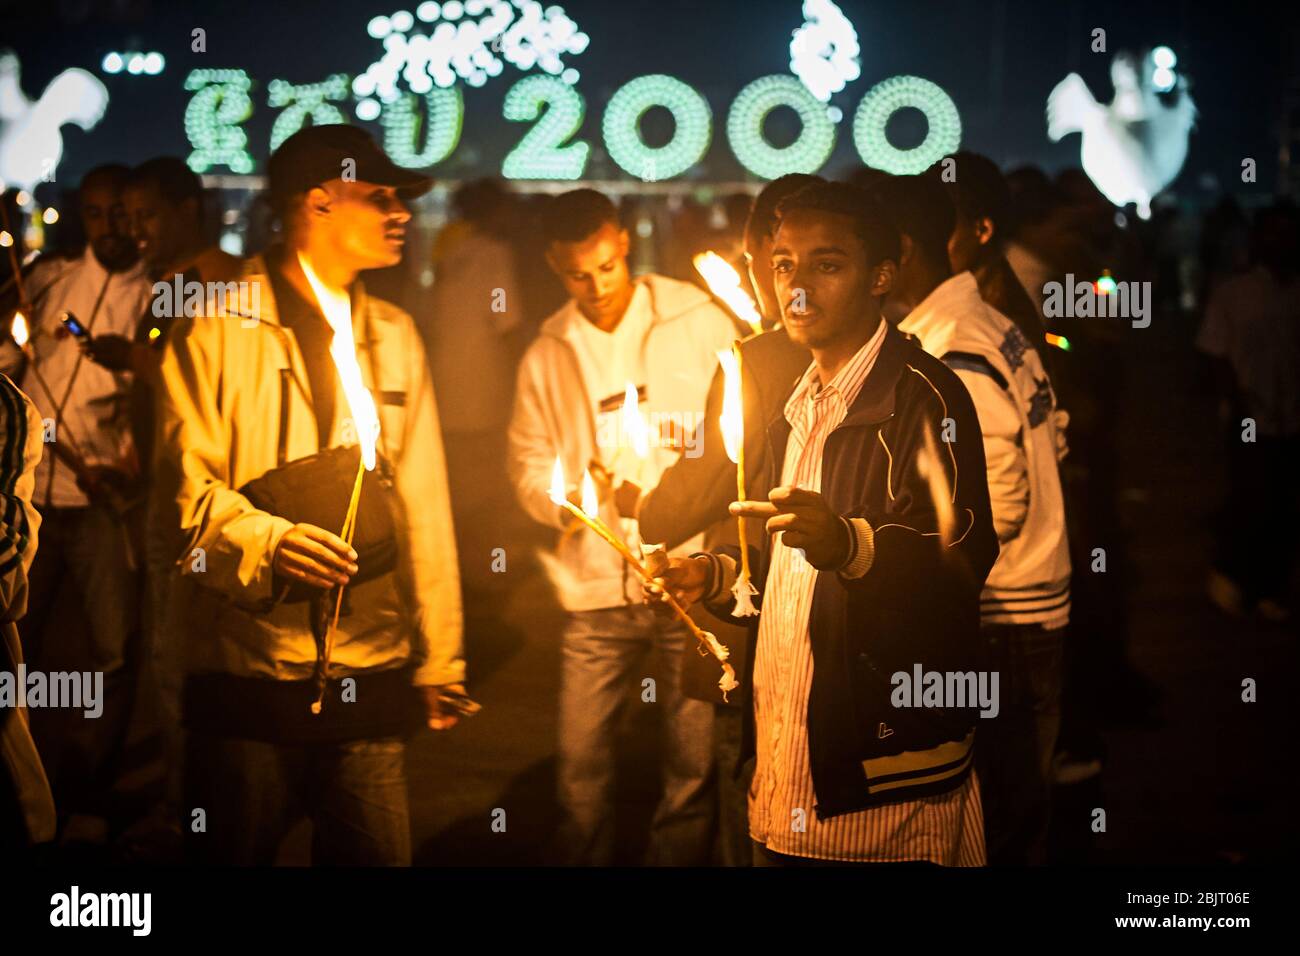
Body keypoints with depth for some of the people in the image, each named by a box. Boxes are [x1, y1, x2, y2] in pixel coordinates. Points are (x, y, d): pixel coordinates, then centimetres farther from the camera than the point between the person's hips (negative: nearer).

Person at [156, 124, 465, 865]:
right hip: (245, 672, -4)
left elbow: (423, 504, 12)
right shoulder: (217, 328, -1)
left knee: (380, 854, 5)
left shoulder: (394, 336, 14)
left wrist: (439, 661, 9)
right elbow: (182, 482, -6)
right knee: (234, 852, 5)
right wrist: (266, 541, -25)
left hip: (371, 677, 4)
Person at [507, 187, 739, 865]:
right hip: (596, 587, 2)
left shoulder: (701, 321, 1)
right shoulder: (546, 356, 10)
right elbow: (528, 467, 13)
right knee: (581, 761, 4)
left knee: (695, 764, 2)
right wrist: (571, 494, -9)